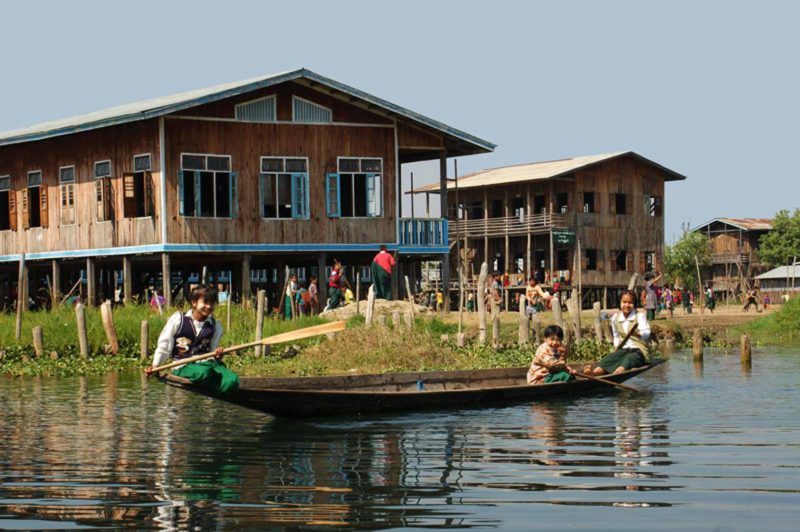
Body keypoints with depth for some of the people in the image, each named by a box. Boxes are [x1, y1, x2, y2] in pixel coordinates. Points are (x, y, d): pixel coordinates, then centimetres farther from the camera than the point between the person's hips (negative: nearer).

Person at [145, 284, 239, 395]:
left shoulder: (215, 326, 12)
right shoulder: (178, 319, 2)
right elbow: (164, 344, 6)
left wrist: (217, 355, -6)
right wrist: (155, 365, -2)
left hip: (206, 362, 3)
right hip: (183, 366, -3)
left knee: (232, 381, -29)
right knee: (204, 372, -41)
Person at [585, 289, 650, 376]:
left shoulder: (640, 316, 0)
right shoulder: (615, 318, 13)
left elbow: (646, 334, -16)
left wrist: (638, 333, -37)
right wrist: (616, 346, 11)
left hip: (639, 350, -4)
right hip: (623, 349, 4)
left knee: (629, 358, -38)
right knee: (610, 357, -29)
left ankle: (618, 372, -73)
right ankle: (594, 372, -61)